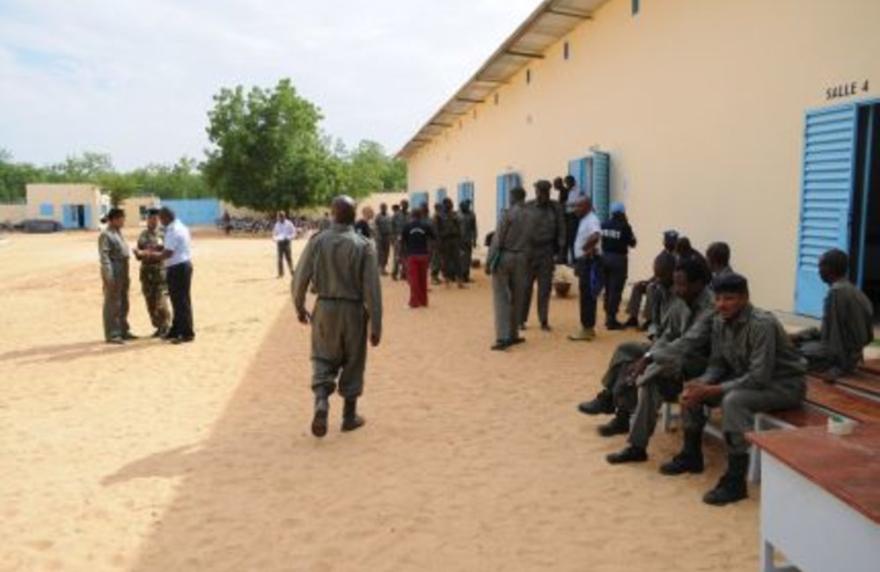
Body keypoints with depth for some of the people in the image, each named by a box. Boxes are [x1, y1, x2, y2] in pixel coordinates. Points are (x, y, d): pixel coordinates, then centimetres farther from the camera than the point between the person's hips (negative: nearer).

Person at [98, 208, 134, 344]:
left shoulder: (118, 232, 14)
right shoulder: (106, 235, -13)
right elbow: (104, 256, -19)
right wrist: (109, 276, -24)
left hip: (123, 272, 9)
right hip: (113, 273, -9)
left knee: (123, 303, 16)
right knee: (112, 304, -3)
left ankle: (123, 331, 26)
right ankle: (112, 334, 3)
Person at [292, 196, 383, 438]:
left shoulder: (317, 241, -5)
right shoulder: (364, 245, -10)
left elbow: (300, 278, -4)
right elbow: (372, 288, -12)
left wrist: (299, 307, 14)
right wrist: (376, 325, -7)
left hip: (324, 307, 1)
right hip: (353, 309, -1)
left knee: (323, 359, 16)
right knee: (353, 363, 13)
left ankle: (321, 401, -8)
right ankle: (350, 416, 24)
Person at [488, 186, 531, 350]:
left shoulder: (508, 213, -9)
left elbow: (498, 239, -12)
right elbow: (530, 241, 4)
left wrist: (489, 261, -9)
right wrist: (527, 263, 11)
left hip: (503, 257, -4)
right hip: (520, 258, 4)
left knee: (501, 298, -3)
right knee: (517, 298, 12)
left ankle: (503, 338, -9)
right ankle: (513, 335, 19)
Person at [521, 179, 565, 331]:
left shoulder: (555, 208, 4)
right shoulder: (527, 207, -1)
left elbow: (561, 230, 4)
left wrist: (560, 248, -4)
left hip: (547, 252, 2)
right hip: (529, 251, -1)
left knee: (545, 288, 6)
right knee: (525, 287, 3)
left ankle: (544, 321, 14)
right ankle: (521, 319, 13)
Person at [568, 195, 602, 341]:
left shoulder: (591, 220, -16)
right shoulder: (584, 220, 16)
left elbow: (595, 236, -36)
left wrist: (586, 247, -22)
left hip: (591, 263, -10)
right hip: (585, 262, 10)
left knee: (587, 297, -6)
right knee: (586, 297, 14)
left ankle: (587, 329, -1)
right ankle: (588, 327, 22)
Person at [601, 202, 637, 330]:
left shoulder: (604, 225, 3)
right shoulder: (624, 226, -11)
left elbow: (600, 240, 6)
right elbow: (632, 243, -3)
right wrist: (627, 225, 3)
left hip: (605, 257, 6)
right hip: (619, 259, -5)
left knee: (608, 289, 17)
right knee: (616, 290, -1)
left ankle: (608, 317, 25)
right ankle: (611, 320, -3)